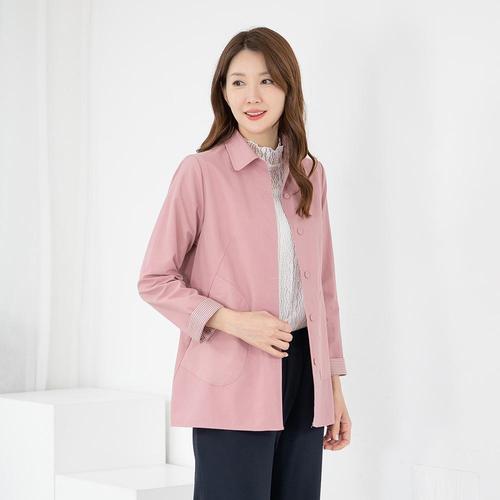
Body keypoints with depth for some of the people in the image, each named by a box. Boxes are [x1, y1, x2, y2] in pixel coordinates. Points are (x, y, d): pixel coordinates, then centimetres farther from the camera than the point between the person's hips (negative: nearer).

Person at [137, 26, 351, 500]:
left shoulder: (310, 174, 11)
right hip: (233, 386, -5)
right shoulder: (201, 171, -5)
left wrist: (334, 382, 13)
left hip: (303, 377, 5)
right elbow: (154, 280, -4)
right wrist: (234, 321, -16)